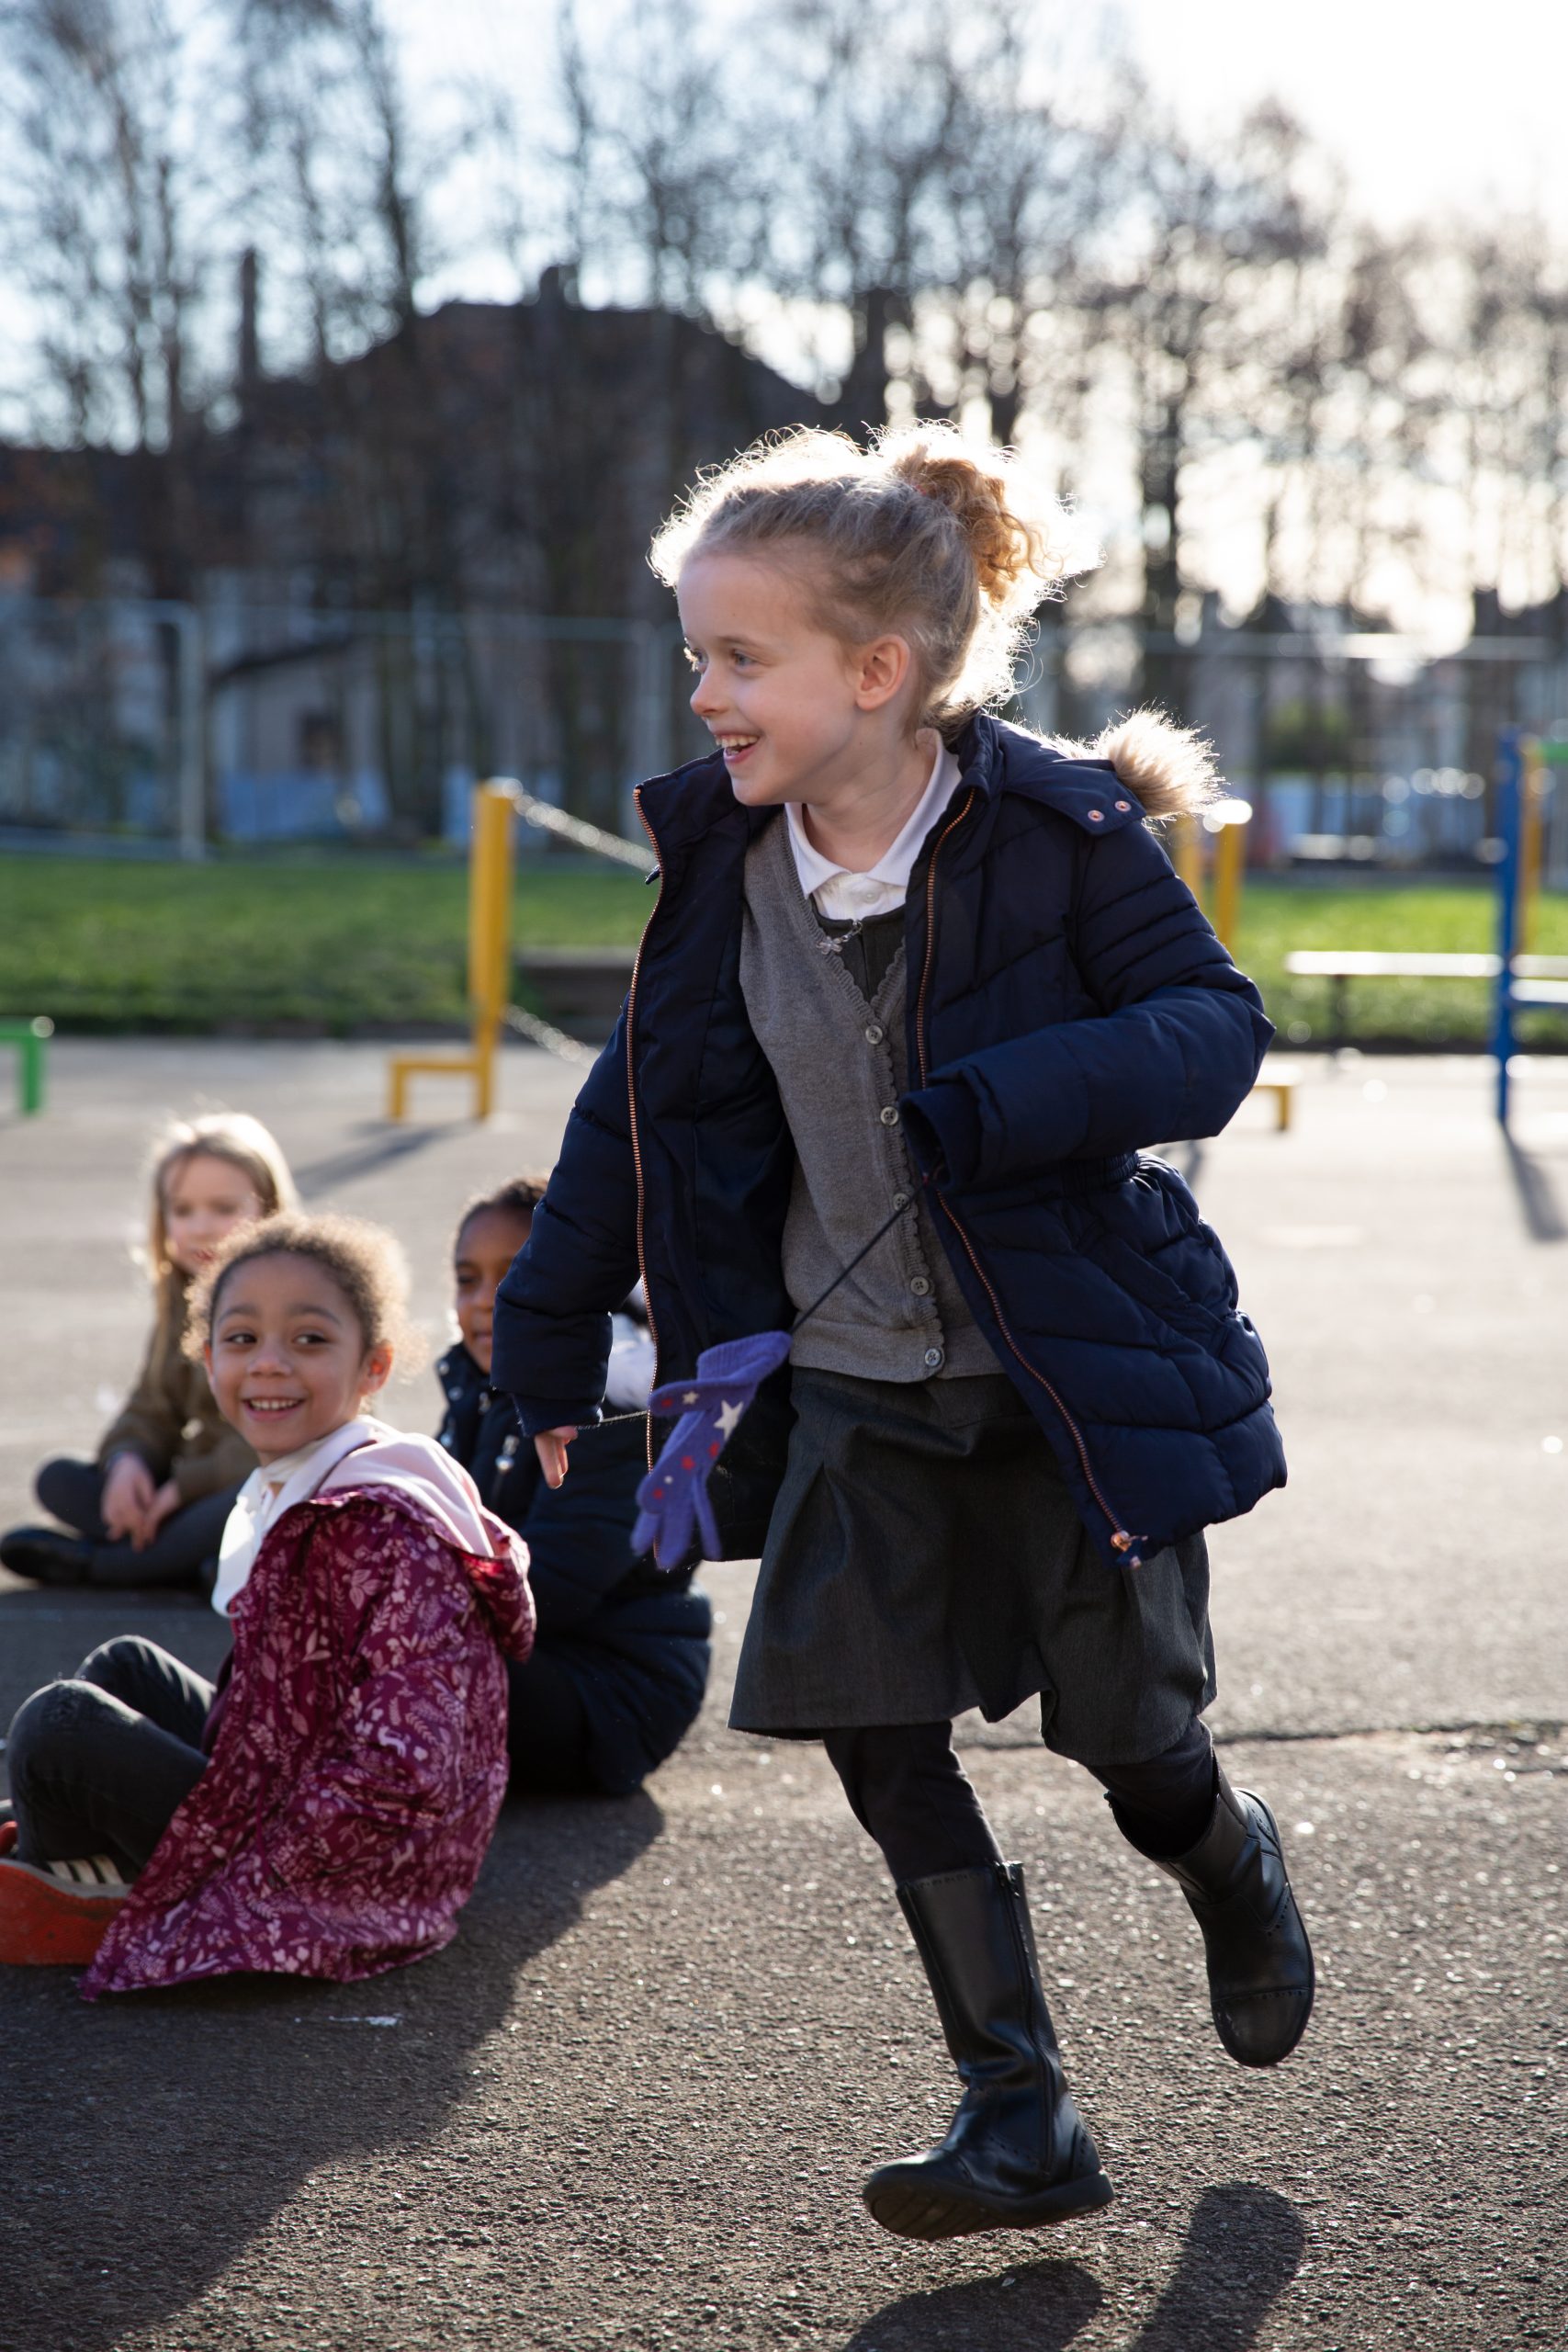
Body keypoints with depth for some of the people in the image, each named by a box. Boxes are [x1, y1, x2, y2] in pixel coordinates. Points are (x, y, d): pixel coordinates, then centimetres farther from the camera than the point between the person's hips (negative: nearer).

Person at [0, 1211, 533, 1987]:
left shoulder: (380, 1529, -24)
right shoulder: (285, 1496, 7)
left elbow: (403, 1773, -30)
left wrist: (242, 1877, -22)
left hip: (357, 1868, -10)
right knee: (124, 1665, 23)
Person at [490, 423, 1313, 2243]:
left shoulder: (1058, 833, -17)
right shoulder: (723, 860, -2)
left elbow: (1216, 1025, -15)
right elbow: (642, 1101, 8)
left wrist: (1017, 1103, -33)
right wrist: (551, 1328, 11)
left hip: (1076, 1374, -4)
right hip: (858, 1390, 4)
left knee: (1127, 1735, 6)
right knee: (881, 1743, -2)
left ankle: (1237, 1881, 43)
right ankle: (1018, 2112, 10)